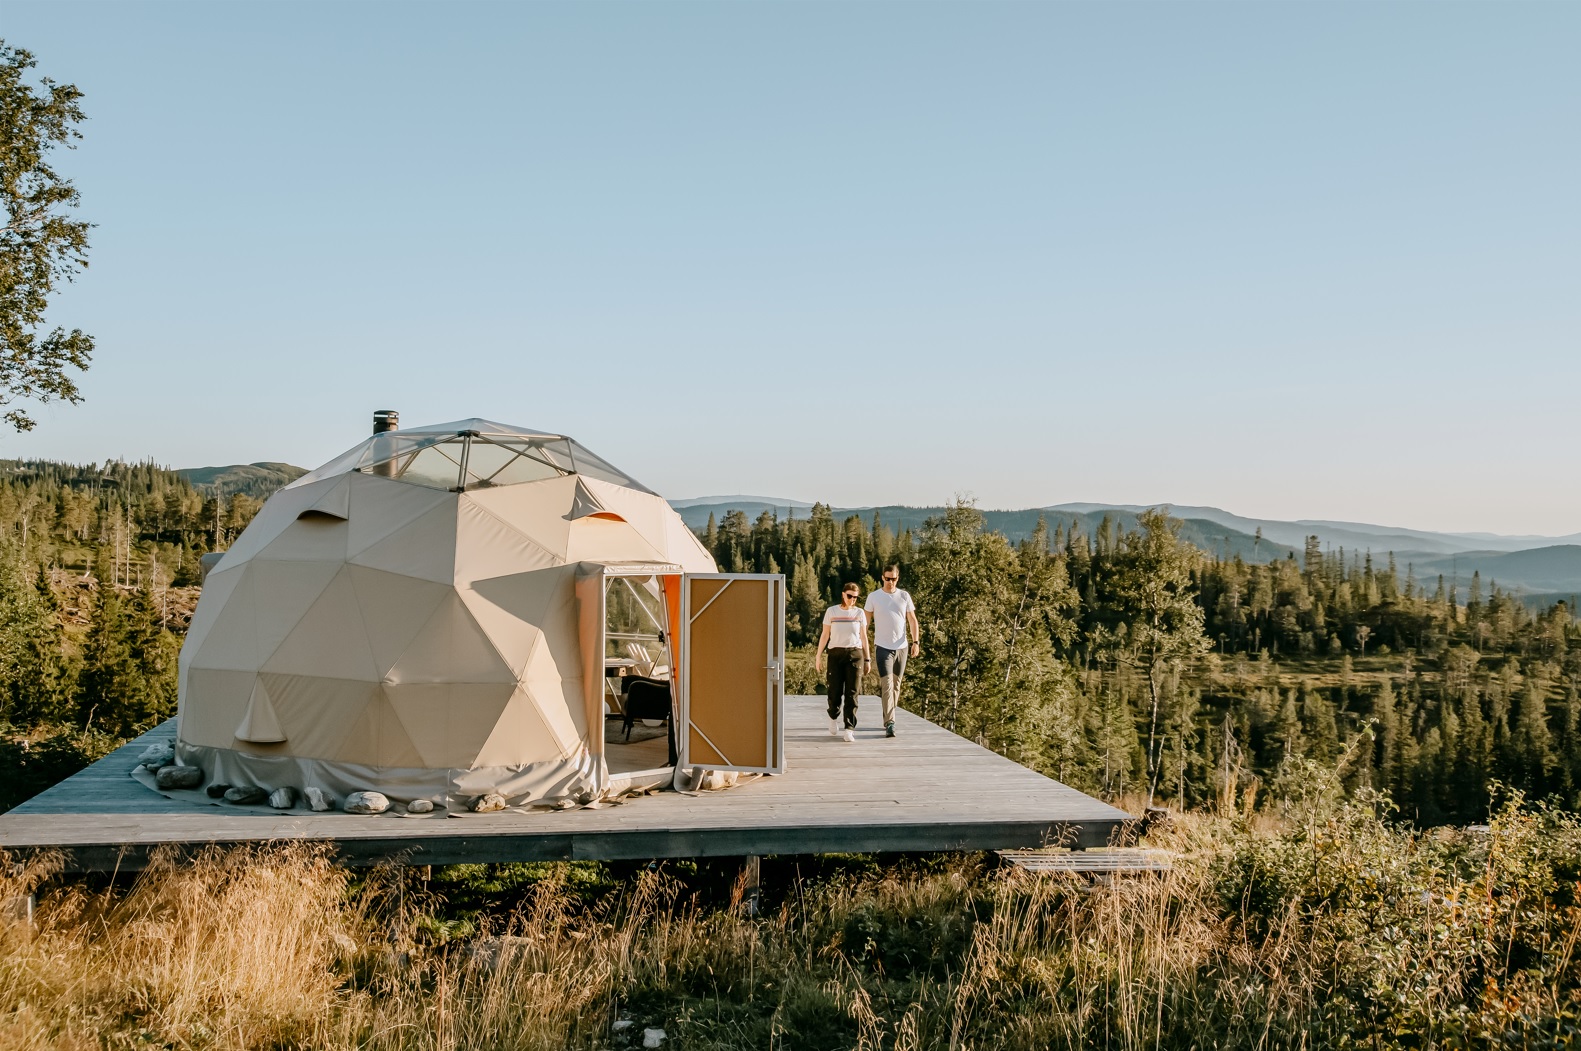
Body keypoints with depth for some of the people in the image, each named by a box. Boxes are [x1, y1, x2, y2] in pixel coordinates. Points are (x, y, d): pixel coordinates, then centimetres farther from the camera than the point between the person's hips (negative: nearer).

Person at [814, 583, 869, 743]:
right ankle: (834, 716, 31)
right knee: (835, 691, -1)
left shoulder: (859, 613, 9)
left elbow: (863, 637, 12)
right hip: (836, 654, 0)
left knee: (851, 693, -8)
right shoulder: (831, 611, 6)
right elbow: (825, 635, 8)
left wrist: (867, 659, 10)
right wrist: (818, 656, 4)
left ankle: (849, 729, -8)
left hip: (855, 654, 0)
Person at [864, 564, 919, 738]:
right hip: (883, 647, -3)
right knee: (887, 684, -13)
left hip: (901, 646, 3)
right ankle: (889, 723, -18)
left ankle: (889, 719, 24)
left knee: (896, 684, 11)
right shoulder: (873, 597, 0)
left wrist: (916, 641, -4)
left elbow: (912, 620, 6)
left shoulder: (904, 596, 5)